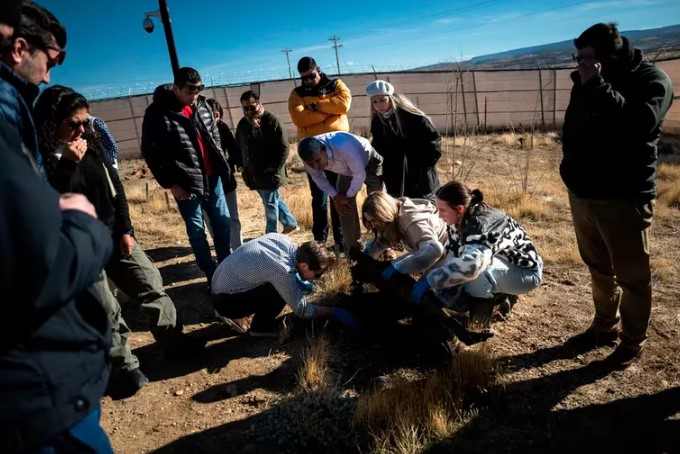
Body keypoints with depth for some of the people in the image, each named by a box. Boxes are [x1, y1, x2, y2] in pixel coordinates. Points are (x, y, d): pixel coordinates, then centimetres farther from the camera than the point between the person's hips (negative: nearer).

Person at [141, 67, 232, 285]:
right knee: (196, 230, 5)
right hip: (185, 182, -5)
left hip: (212, 177, 6)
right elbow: (150, 152, -10)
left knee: (223, 222, 14)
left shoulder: (202, 105, 5)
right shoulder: (157, 113, -12)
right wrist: (169, 183, -11)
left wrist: (221, 164, 11)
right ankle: (212, 275, 18)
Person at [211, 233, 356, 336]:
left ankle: (238, 313, 16)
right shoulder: (282, 270, -30)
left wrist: (298, 279, 4)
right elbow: (302, 309, -20)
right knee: (281, 293, -20)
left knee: (285, 286, 11)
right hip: (225, 300, -8)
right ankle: (261, 327, 4)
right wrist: (335, 312, -10)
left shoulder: (283, 239, -8)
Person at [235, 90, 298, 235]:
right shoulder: (243, 123, 8)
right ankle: (291, 224, 36)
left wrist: (275, 169, -18)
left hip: (268, 173, -7)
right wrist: (244, 167, 8)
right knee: (274, 200, 19)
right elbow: (239, 147, 19)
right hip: (253, 173, 7)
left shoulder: (271, 120, -13)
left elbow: (284, 147, -15)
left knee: (270, 203, 5)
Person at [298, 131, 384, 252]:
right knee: (343, 206, 0)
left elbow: (360, 175, -33)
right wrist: (335, 196, -13)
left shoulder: (344, 147, -46)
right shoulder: (310, 156, -28)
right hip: (347, 170, 5)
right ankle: (353, 248, 15)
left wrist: (348, 196, -20)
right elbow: (317, 177, -7)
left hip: (370, 163, -5)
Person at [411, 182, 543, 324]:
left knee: (477, 269, -38)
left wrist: (429, 281, -45)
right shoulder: (460, 221, -10)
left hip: (526, 271, -8)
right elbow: (453, 256, -6)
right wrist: (445, 286, -20)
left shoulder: (482, 224, -36)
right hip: (497, 263, 8)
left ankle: (481, 309, -10)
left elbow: (470, 264, -52)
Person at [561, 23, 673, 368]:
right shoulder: (585, 83, 9)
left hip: (624, 199, -6)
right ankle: (604, 327, 35)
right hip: (582, 194, 6)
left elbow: (638, 124, -29)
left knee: (631, 276, 7)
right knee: (599, 269, 18)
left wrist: (597, 85, -24)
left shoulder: (651, 79, -8)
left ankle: (632, 342, 24)